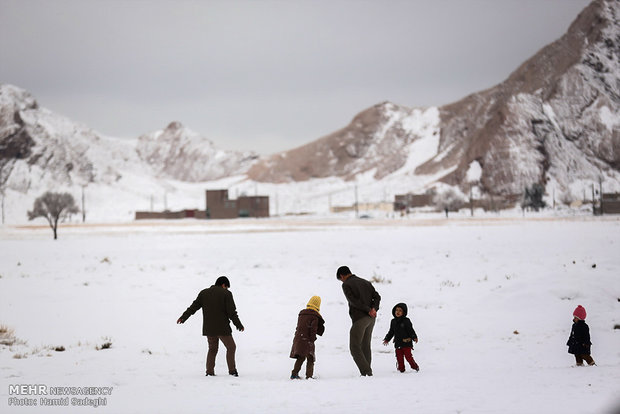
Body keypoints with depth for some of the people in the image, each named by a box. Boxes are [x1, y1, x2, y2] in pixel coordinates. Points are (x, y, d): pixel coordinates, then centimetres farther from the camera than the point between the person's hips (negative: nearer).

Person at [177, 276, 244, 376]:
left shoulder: (204, 293, 9)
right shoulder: (226, 293, -5)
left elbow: (193, 307, 10)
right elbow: (232, 312, -9)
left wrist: (183, 317, 17)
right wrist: (238, 325, -3)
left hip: (208, 328, 5)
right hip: (222, 328, -5)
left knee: (212, 349, 16)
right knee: (231, 347, 7)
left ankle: (209, 371, 9)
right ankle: (232, 370, 0)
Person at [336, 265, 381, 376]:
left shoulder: (346, 285, -2)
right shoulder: (366, 282, 18)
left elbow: (353, 301, -15)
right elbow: (377, 296, 9)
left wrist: (368, 310, -11)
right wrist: (374, 309, -6)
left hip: (359, 318, -7)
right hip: (370, 318, 7)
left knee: (354, 347, -3)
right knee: (365, 346, 15)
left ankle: (366, 372, -13)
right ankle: (368, 372, 13)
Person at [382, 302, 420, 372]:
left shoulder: (406, 321, -5)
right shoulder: (393, 321, 11)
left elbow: (411, 330, -7)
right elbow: (391, 332, 20)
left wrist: (414, 338, -16)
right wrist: (387, 339, 17)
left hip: (406, 342, -5)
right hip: (398, 343, 5)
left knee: (408, 356, -6)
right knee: (399, 357, 3)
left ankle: (415, 366, 10)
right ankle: (401, 368, 11)